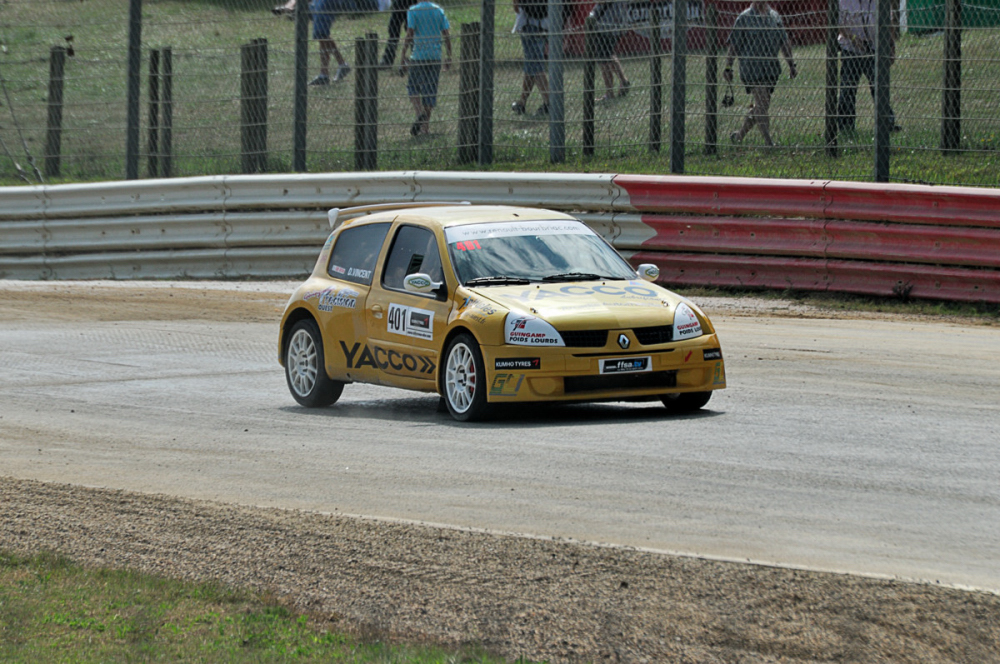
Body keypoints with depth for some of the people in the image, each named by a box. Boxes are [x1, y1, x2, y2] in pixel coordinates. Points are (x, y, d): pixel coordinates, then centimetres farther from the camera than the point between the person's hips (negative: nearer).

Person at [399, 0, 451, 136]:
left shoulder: (413, 11, -5)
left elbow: (409, 34, -12)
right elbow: (446, 35, 5)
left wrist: (403, 55, -7)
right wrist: (449, 57, 11)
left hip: (418, 56, -3)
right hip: (435, 56, 3)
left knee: (412, 87, 9)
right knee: (430, 90, 8)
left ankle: (420, 113, -16)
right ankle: (426, 126, 8)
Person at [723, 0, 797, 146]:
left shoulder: (775, 17, 12)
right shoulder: (744, 18, -2)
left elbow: (785, 43, 19)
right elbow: (733, 46, -1)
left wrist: (791, 64, 15)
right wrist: (728, 67, -6)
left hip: (771, 68, 5)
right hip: (751, 67, -5)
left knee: (760, 106, 8)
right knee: (761, 104, -13)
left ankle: (739, 135, 24)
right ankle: (768, 141, -12)